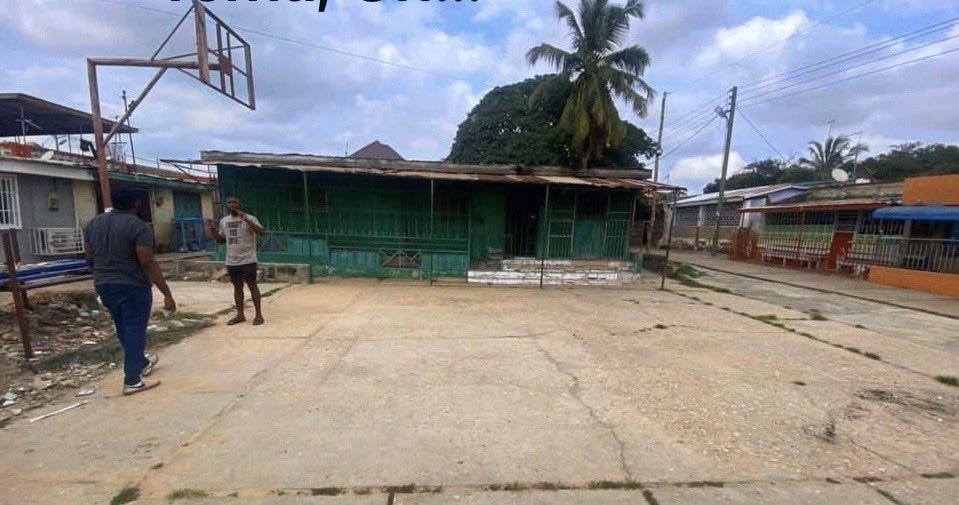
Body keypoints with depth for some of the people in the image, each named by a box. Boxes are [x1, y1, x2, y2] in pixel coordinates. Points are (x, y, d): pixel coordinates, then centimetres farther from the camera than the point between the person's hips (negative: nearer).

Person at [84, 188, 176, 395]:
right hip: (133, 287, -8)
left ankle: (142, 363, 38)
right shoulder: (138, 226, -17)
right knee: (134, 330, 1)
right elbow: (148, 263, -23)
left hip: (104, 286, 8)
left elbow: (90, 259, 14)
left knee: (123, 329, 20)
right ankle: (132, 381, 5)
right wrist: (167, 293, -22)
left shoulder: (93, 223, 6)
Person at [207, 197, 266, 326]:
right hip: (231, 262, 6)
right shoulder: (224, 221, 11)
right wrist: (212, 229, 3)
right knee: (237, 287, 13)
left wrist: (247, 221, -30)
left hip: (248, 260, -6)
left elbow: (262, 232, -22)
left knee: (252, 286, -1)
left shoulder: (249, 218, -8)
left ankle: (258, 314, 6)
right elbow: (221, 239, 20)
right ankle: (240, 315, 22)